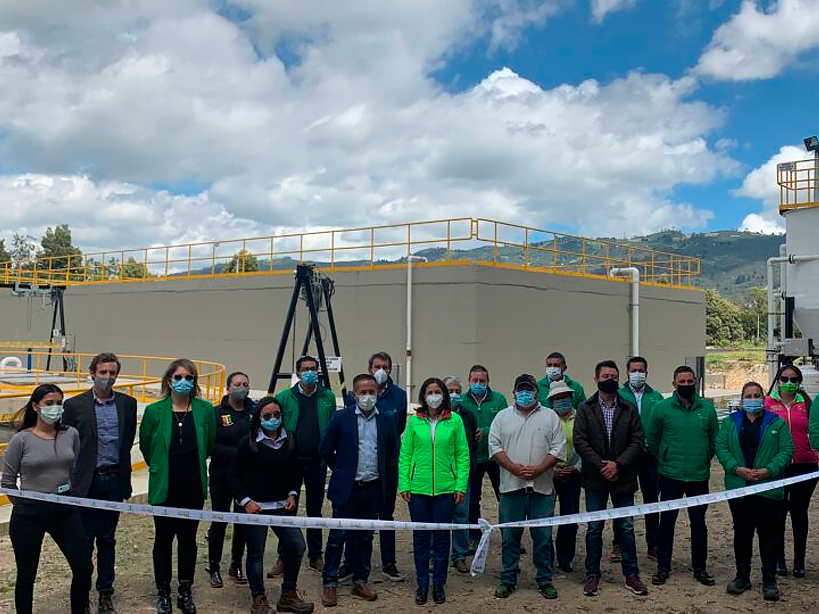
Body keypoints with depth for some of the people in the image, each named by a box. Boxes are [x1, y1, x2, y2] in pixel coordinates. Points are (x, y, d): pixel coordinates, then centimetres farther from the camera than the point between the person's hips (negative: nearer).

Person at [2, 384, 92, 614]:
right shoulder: (21, 439, -10)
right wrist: (24, 506, 8)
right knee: (26, 575, 10)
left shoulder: (71, 434, -1)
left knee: (83, 568, 3)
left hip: (65, 510, 3)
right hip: (29, 515, -3)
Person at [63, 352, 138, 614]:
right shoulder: (75, 405, -4)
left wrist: (124, 475, 11)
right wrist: (69, 480, -1)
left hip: (114, 481, 2)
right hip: (85, 482, -2)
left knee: (107, 539, 12)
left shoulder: (127, 404, 3)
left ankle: (105, 592, 23)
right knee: (84, 540, 6)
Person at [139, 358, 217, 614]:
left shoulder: (205, 410, -3)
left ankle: (185, 593, 25)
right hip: (164, 487, -1)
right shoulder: (155, 411, -7)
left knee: (188, 540, 11)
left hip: (193, 487, 1)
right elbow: (145, 445, 7)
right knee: (164, 540, 8)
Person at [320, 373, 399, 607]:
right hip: (346, 489, -2)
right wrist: (342, 472, 5)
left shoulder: (386, 420, 3)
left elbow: (393, 454, 10)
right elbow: (326, 450, 2)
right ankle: (330, 584, 10)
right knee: (338, 536, 1)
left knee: (365, 537, 12)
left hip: (373, 489, 3)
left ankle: (360, 581, 23)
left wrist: (386, 483, 8)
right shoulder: (341, 418, -4)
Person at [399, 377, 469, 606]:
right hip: (419, 488, 1)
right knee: (420, 537, 7)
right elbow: (405, 455, 3)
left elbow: (463, 455, 1)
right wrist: (404, 485, -3)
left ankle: (439, 584, 21)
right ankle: (422, 584, 20)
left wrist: (461, 485, -5)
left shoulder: (455, 421, 0)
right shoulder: (414, 422, 1)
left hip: (446, 488, 0)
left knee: (442, 537, 8)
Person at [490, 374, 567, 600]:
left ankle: (545, 581, 16)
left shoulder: (550, 416, 8)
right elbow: (494, 446, 2)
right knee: (510, 536, 7)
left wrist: (539, 469, -12)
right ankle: (508, 580, 17)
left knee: (543, 537, 5)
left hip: (542, 488, 0)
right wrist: (514, 467, -12)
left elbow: (558, 448, 1)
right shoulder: (502, 417, 9)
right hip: (511, 487, 0)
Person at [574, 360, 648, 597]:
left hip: (623, 478, 1)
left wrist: (618, 464, -14)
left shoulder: (629, 409, 4)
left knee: (626, 528, 7)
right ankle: (592, 574, 18)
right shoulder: (585, 409, 1)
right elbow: (580, 441, -7)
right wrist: (601, 465, -14)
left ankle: (631, 574, 18)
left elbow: (638, 442, -2)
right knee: (594, 528, 7)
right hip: (595, 479, -1)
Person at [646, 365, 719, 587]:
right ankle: (663, 566, 16)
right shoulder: (661, 408, -2)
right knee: (667, 521, 4)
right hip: (670, 476, -1)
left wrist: (704, 459, 12)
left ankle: (699, 568, 22)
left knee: (698, 523, 9)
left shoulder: (707, 408, 3)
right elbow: (651, 439, 6)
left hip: (699, 477, 2)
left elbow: (715, 439, 13)